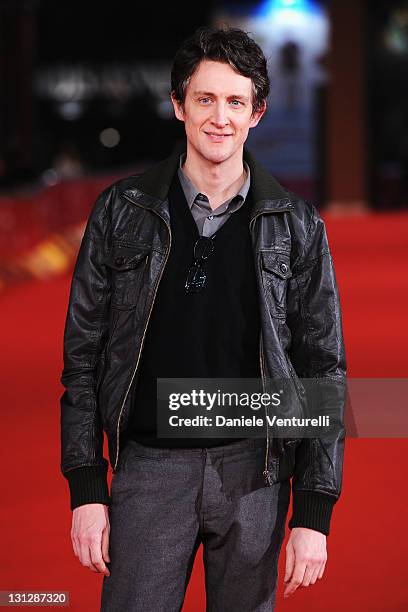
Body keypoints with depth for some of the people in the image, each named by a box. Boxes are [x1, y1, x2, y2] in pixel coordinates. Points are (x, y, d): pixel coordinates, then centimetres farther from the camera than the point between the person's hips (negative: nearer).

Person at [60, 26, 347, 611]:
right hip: (149, 469, 0)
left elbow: (323, 370, 2)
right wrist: (86, 489, -2)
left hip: (254, 471, 0)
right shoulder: (123, 211, 2)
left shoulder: (296, 226, 2)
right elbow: (83, 354, 4)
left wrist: (314, 512, -3)